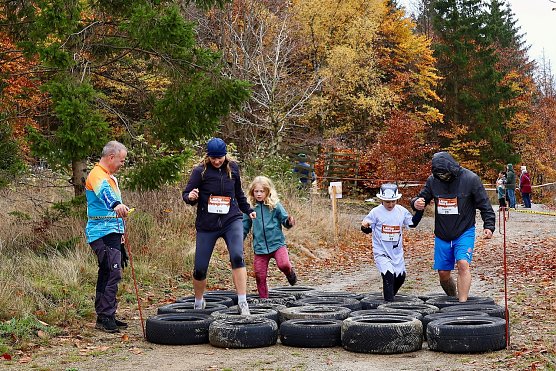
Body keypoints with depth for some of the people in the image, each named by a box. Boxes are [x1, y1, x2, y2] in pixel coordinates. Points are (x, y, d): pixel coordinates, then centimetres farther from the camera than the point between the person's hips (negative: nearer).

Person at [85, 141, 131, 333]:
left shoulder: (109, 177, 20)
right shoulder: (97, 175, -13)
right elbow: (104, 193, -35)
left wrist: (121, 234, 31)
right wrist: (116, 205, -56)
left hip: (112, 232, 10)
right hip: (103, 232, -10)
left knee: (107, 274, 12)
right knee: (113, 273, -16)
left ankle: (104, 316, 18)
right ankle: (105, 318, -14)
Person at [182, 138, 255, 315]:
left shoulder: (233, 167, 6)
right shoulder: (200, 171, -4)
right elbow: (186, 194, -3)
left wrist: (248, 210, 29)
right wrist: (191, 197, -25)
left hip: (231, 220, 1)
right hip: (206, 225, -1)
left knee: (237, 256, -22)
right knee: (200, 268, 1)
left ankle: (242, 303, -19)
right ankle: (198, 304, 27)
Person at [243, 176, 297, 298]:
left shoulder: (275, 205, -3)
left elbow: (284, 219, 1)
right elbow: (245, 227, 12)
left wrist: (289, 222, -21)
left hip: (277, 243, -2)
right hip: (260, 247, 2)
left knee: (283, 264, -25)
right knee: (260, 276, 4)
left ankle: (290, 273, 10)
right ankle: (263, 299, 21)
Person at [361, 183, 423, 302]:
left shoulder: (401, 211, 2)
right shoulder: (376, 212, -10)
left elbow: (413, 223, 15)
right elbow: (368, 229, -4)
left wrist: (420, 210, 3)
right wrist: (364, 226, -27)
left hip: (397, 251, 5)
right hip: (381, 251, -5)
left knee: (400, 277, 14)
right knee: (389, 276, -20)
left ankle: (390, 295, 40)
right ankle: (389, 302, -11)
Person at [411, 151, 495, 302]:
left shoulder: (471, 179, -10)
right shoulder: (433, 180, -3)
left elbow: (484, 205, -5)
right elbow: (423, 197, 10)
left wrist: (489, 226, -14)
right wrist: (416, 203, -14)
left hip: (464, 233, -3)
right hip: (442, 235, 4)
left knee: (463, 264, -24)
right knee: (443, 273, 7)